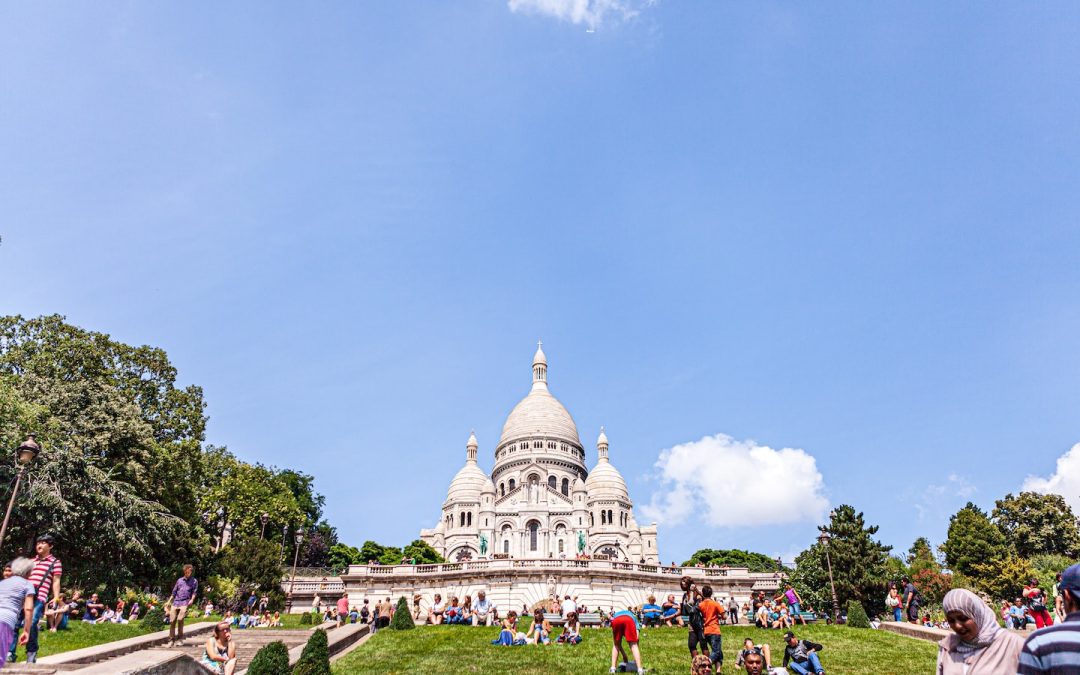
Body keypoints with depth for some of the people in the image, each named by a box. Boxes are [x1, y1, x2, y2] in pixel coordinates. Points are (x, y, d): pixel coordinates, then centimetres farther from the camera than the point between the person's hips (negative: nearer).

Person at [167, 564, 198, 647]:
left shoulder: (194, 581, 10)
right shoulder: (179, 580, 19)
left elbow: (194, 592, 3)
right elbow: (174, 592, 22)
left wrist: (192, 600, -13)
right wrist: (169, 601, 15)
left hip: (185, 602, -4)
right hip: (176, 602, 4)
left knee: (180, 619, -21)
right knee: (172, 621, -3)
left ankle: (180, 637, -4)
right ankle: (171, 640, 9)